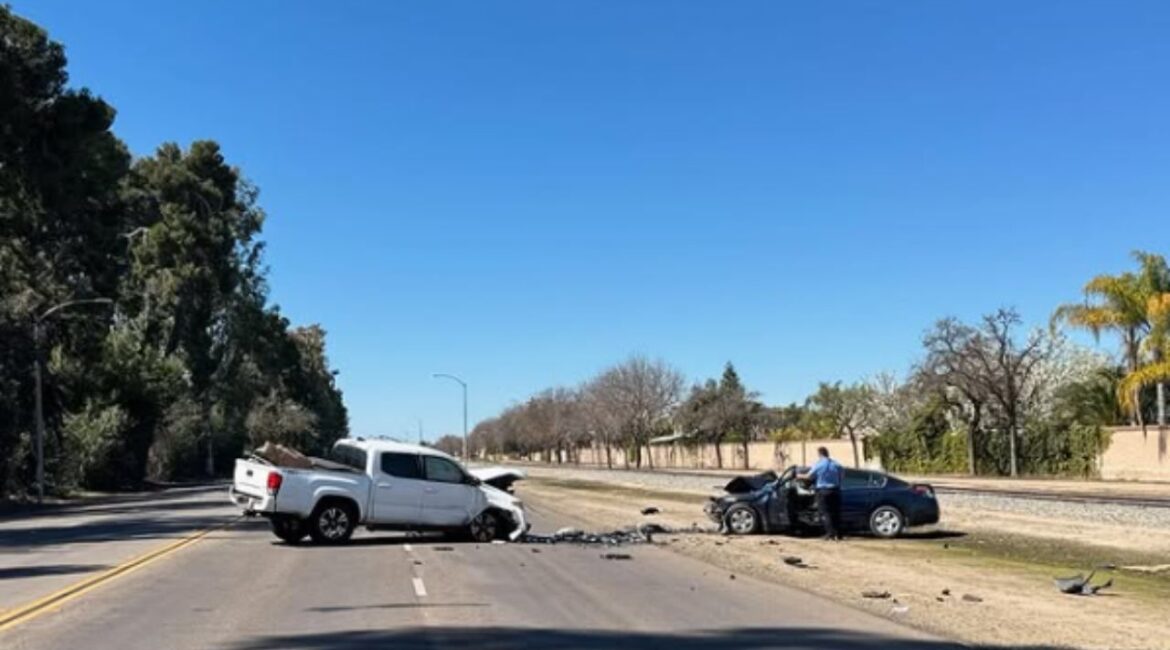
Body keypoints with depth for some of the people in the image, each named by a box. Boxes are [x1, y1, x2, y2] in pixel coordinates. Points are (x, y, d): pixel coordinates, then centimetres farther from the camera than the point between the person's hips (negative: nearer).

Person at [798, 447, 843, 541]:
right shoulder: (836, 464, 6)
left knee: (825, 513, 0)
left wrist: (799, 476, 16)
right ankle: (838, 534, 10)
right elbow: (840, 478, 9)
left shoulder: (818, 464, -6)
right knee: (836, 512, 11)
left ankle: (830, 533, -9)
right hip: (835, 490, 4)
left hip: (823, 491, -4)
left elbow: (809, 477, -1)